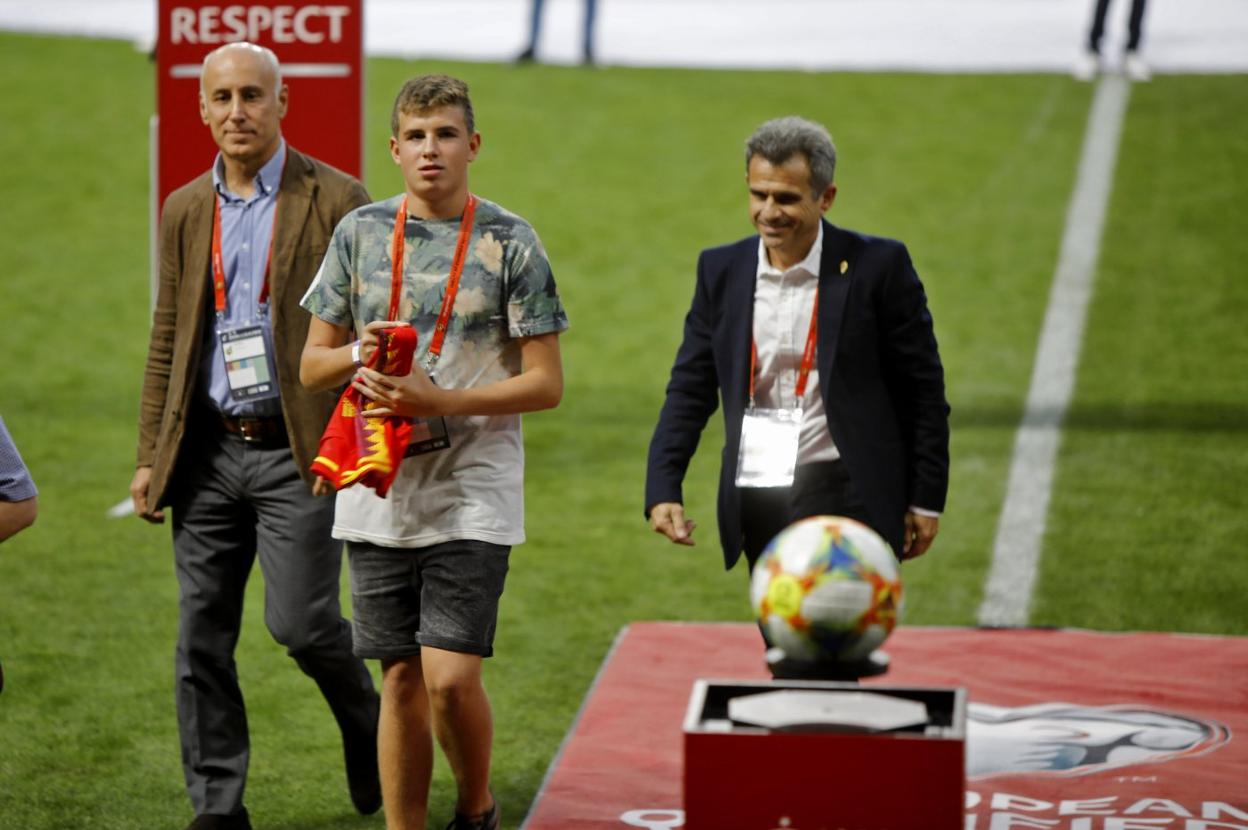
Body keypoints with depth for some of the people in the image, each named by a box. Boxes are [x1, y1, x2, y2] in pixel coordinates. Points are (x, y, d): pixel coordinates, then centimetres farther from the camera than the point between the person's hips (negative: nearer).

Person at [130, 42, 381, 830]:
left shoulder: (336, 201, -3)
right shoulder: (185, 211, 11)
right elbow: (167, 342, 15)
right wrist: (150, 457, 10)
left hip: (299, 453, -4)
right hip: (209, 454, 5)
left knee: (298, 618, -12)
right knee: (202, 639, 4)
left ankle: (366, 723, 19)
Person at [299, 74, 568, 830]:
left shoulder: (510, 243, -2)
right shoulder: (360, 233, 8)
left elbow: (546, 384, -4)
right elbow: (312, 364, 12)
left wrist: (438, 401, -15)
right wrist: (359, 354, -11)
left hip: (472, 494, -3)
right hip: (380, 493, 3)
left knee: (451, 676, -10)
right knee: (401, 680, 6)